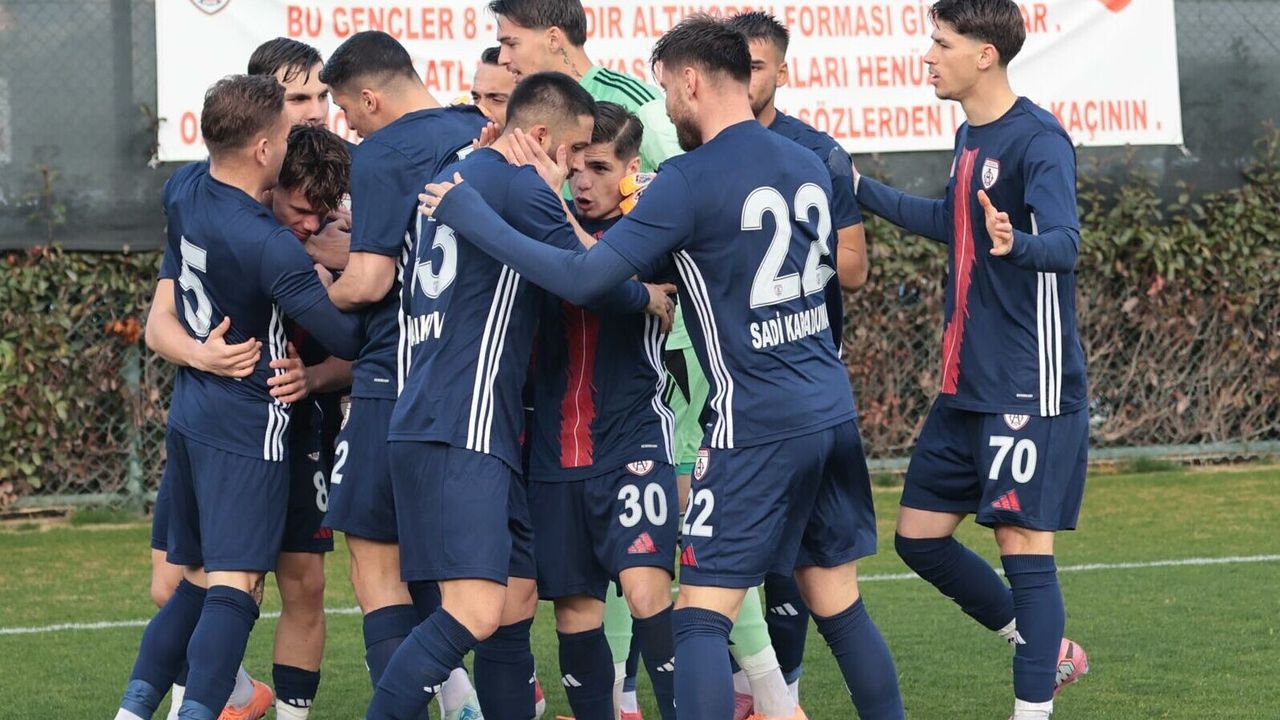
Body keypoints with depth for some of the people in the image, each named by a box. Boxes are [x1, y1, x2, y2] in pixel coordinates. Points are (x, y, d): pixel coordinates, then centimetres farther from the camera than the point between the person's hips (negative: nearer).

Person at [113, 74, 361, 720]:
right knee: (234, 588, -12)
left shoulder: (183, 189, 2)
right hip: (246, 428, -8)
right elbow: (347, 340, -14)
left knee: (196, 584, 15)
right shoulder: (270, 247, -21)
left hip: (187, 417, 8)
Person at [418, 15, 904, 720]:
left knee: (699, 619, -4)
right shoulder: (810, 167, 10)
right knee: (840, 606, 14)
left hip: (758, 424, -7)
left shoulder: (690, 180, -12)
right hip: (834, 414, 7)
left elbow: (581, 279, -17)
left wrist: (472, 215, -8)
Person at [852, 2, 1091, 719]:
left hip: (1030, 389, -9)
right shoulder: (970, 136, 12)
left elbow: (1064, 243, -29)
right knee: (919, 535, 11)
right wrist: (861, 190, 32)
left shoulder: (1039, 140, -15)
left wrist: (1016, 244, -50)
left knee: (1022, 542, -7)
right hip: (967, 385, 9)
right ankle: (1048, 651, 27)